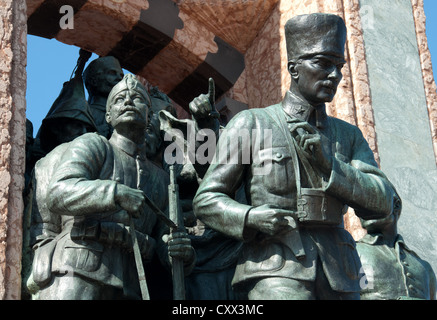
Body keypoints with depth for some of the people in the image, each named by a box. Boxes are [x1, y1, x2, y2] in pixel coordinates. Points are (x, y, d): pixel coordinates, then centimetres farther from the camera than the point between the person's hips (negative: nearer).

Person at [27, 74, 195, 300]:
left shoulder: (160, 179, 25)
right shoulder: (92, 145, 11)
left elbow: (166, 248, 18)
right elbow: (57, 195, -8)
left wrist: (182, 252, -7)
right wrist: (115, 192, -24)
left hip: (124, 290, 5)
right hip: (74, 277, -5)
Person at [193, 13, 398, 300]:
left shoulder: (348, 135, 17)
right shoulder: (250, 124, 6)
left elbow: (382, 202, 5)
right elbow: (207, 200, 6)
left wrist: (329, 164, -9)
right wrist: (250, 217, -14)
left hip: (338, 277, 5)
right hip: (275, 272, -4)